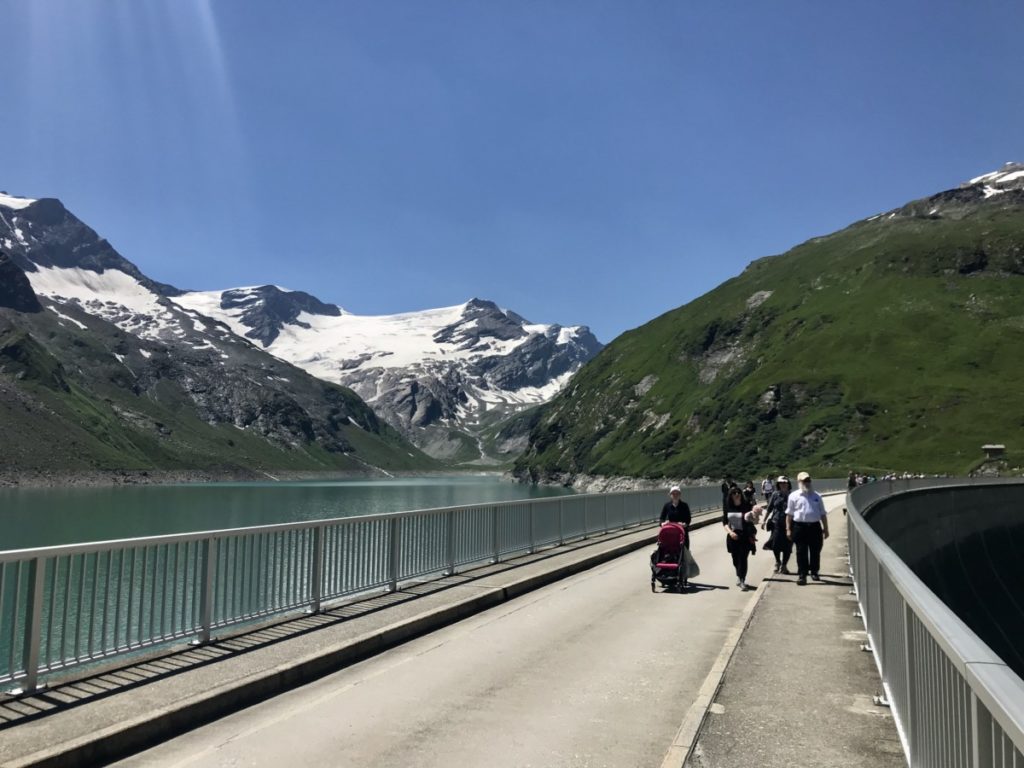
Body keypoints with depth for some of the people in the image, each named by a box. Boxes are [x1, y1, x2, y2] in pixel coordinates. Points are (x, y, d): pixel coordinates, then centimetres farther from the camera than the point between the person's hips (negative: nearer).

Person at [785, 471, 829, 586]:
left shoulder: (817, 496, 12)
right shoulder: (794, 496, 3)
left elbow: (822, 514, 14)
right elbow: (789, 514, 3)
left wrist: (825, 529, 10)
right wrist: (788, 529, -2)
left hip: (815, 526, 3)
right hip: (800, 526, -3)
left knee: (815, 551, 10)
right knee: (801, 552, 0)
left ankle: (814, 572, 28)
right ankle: (802, 575, 5)